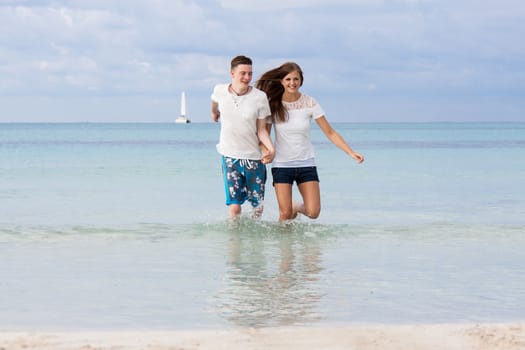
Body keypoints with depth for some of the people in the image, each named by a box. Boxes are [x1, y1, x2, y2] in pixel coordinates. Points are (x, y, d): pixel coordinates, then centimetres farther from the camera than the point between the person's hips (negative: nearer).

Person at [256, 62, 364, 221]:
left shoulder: (309, 103, -5)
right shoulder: (273, 104, -5)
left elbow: (330, 132, -3)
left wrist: (351, 152, -11)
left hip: (306, 164, 1)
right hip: (281, 164, -1)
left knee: (313, 212, -8)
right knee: (285, 214, -8)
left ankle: (297, 207, 26)